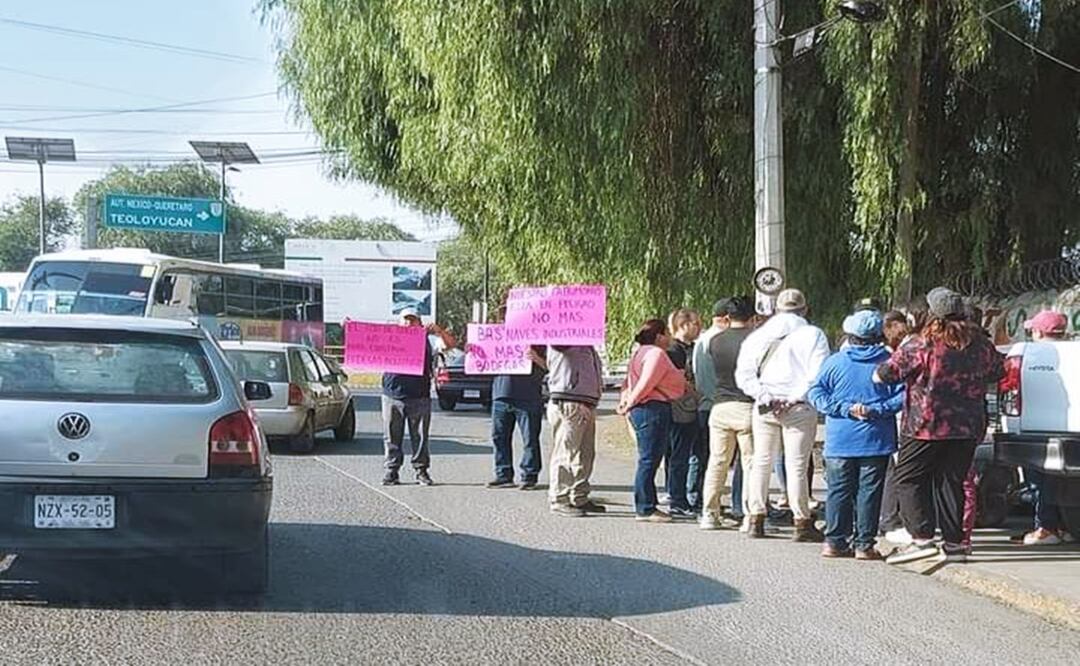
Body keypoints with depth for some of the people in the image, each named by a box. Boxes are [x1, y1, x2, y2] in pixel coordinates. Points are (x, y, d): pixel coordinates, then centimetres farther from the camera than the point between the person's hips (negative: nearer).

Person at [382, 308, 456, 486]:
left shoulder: (427, 340, 10)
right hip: (392, 396, 1)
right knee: (392, 437, 3)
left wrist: (438, 331, -14)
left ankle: (421, 470, 10)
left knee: (420, 437, 2)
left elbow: (451, 344, 2)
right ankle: (392, 471, 10)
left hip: (419, 398, -1)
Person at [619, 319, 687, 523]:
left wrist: (626, 403, 12)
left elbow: (629, 382, 21)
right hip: (653, 409, -11)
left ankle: (646, 507, 15)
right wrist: (629, 405, -8)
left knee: (648, 460, 12)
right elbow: (646, 384, -16)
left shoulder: (641, 353, 22)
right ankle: (645, 508, -6)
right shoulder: (656, 354, -11)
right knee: (648, 460, -8)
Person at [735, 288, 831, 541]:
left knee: (762, 463, 11)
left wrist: (765, 397, -5)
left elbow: (743, 375, 3)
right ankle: (802, 522, 0)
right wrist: (795, 397, -10)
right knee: (797, 465, -1)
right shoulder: (813, 334, -1)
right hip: (799, 407, -3)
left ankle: (756, 520, 12)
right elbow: (818, 374, -11)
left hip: (765, 407, 3)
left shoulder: (757, 336, 9)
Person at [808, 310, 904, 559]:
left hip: (839, 442, 1)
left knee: (839, 491, 8)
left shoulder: (835, 361, 1)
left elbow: (815, 393, -2)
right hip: (876, 442, -1)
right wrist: (876, 410, -10)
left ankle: (835, 541, 9)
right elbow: (902, 396, -10)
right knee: (869, 492, 3)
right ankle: (864, 544, 3)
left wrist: (844, 408, -6)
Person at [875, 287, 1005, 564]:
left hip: (927, 426, -5)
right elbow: (998, 372, 23)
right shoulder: (980, 344, 5)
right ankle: (954, 543, 11)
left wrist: (877, 373, 15)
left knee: (908, 480, 3)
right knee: (951, 482, 12)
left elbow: (884, 375, -8)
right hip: (967, 427, 5)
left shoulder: (922, 344, -11)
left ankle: (922, 538, -9)